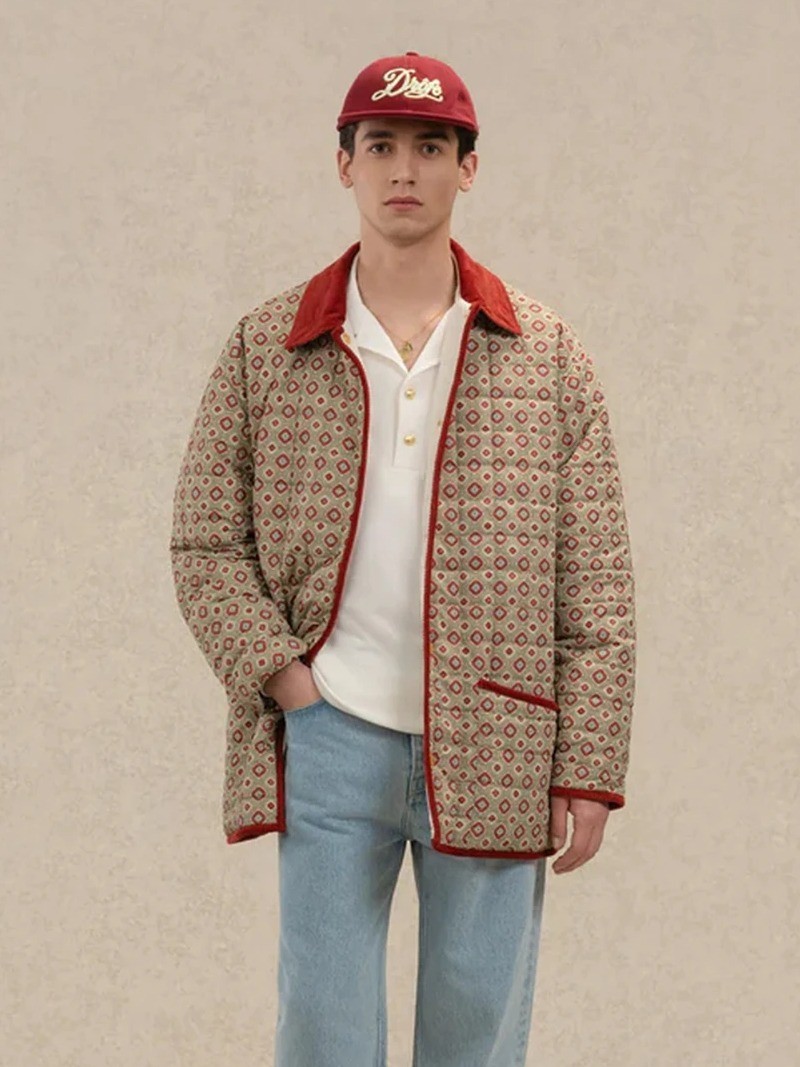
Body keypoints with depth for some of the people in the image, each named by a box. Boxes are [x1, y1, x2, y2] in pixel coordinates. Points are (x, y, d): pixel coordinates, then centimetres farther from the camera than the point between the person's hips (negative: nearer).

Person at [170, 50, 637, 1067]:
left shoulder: (549, 356, 4)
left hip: (493, 753, 0)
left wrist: (588, 774, -2)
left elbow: (596, 590, 2)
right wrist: (281, 678, -7)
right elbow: (204, 543, 6)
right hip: (328, 736, 0)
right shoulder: (263, 347, 5)